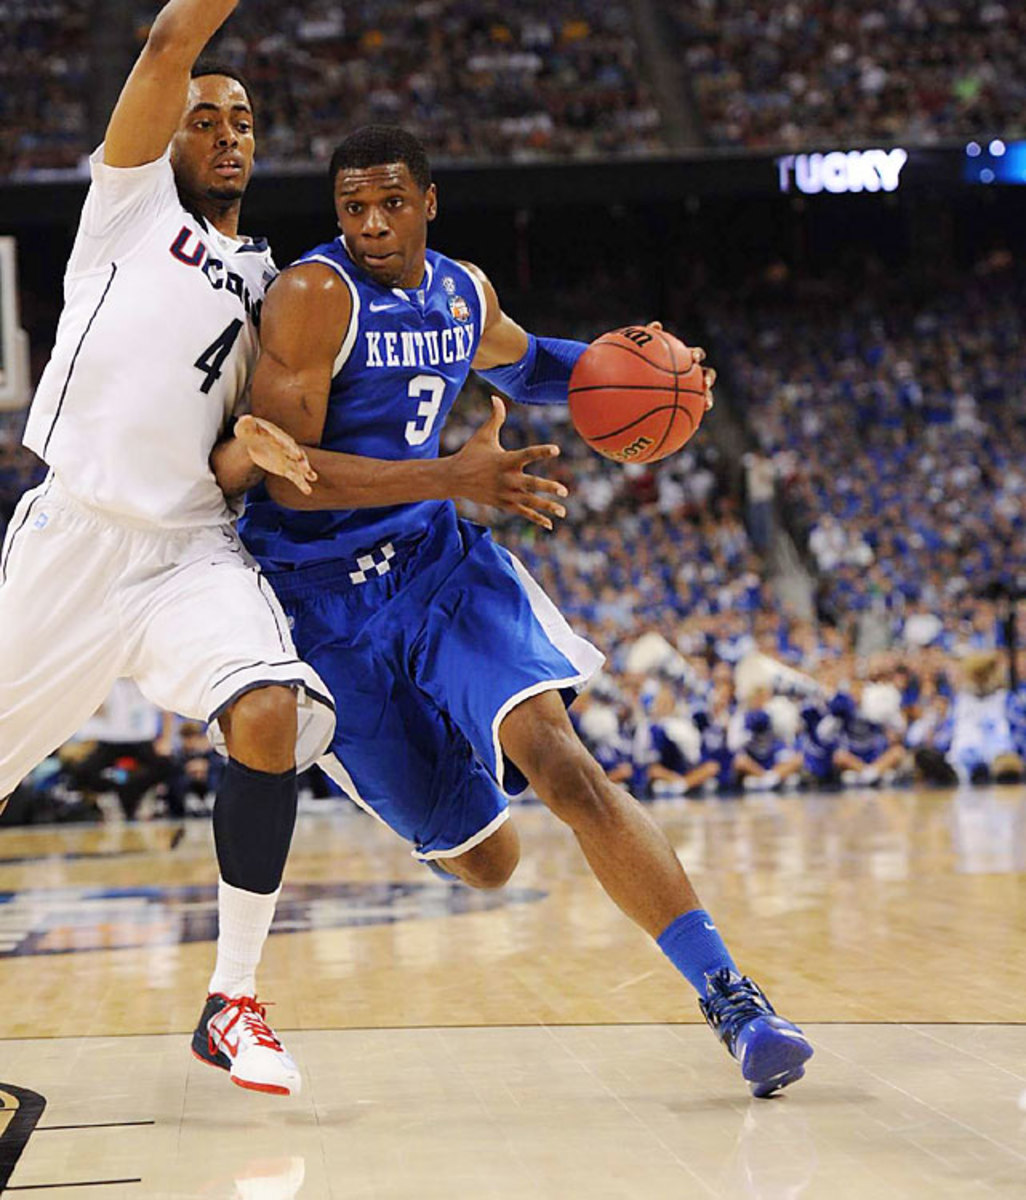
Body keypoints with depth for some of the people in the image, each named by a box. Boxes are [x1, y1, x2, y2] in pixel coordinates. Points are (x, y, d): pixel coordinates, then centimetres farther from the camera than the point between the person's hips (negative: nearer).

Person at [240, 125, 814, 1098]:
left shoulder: (464, 294, 5)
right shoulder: (314, 297, -16)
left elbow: (519, 362, 30)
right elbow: (288, 475, -22)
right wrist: (455, 478, -32)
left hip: (435, 556, 4)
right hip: (320, 592, -4)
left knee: (559, 760, -22)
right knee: (485, 862, 1)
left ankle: (728, 997, -24)